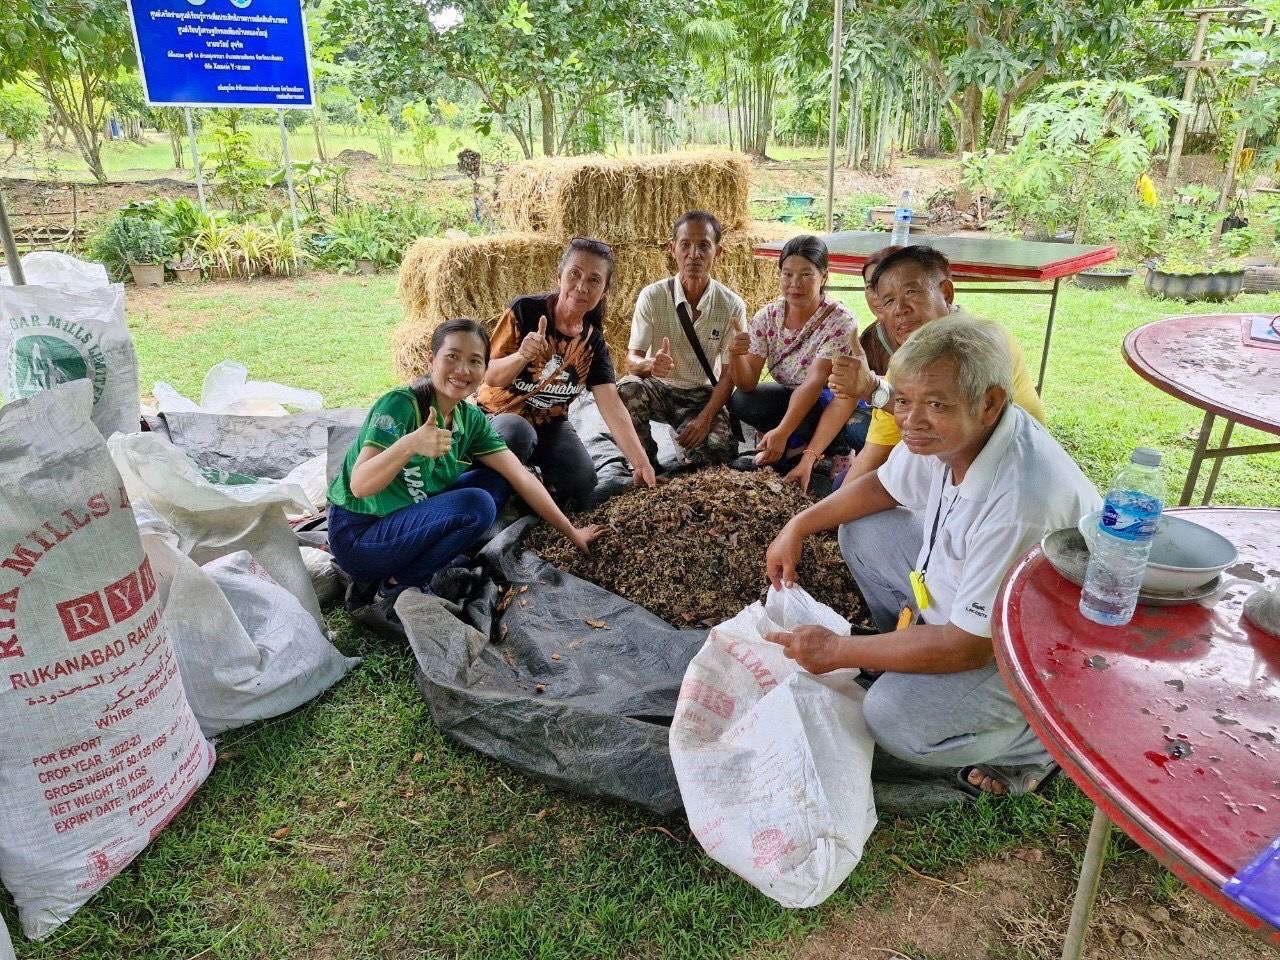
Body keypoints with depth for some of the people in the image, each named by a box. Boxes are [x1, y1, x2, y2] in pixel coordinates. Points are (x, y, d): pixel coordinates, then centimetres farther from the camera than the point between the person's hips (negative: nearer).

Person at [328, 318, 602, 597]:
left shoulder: (471, 419, -3)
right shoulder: (400, 404, -22)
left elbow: (521, 477, -1)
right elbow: (359, 485, -29)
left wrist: (571, 532, -1)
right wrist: (409, 445, -47)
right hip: (358, 537, -7)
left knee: (496, 480, 0)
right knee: (475, 505, -25)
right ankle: (399, 583, -7)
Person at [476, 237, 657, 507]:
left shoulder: (593, 339, -6)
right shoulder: (525, 310, -19)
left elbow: (612, 406, -15)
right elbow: (490, 377, -18)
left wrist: (641, 463, -28)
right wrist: (522, 356, -41)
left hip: (550, 424, 3)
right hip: (502, 416, -3)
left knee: (581, 485, -20)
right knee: (517, 432, -38)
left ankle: (534, 469, 12)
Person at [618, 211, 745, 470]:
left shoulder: (732, 306, -10)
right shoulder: (652, 296, -11)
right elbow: (632, 360, -13)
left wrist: (705, 418, -21)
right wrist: (649, 365, -38)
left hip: (702, 396, 0)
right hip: (659, 389, 1)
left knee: (719, 451, -28)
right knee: (626, 388, -33)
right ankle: (646, 465, -9)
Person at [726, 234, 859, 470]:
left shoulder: (840, 321, -21)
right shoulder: (767, 317, -8)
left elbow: (815, 382, -31)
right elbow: (747, 383, -13)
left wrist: (781, 433, -42)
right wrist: (736, 355, -36)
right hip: (790, 398, 4)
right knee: (740, 401, -21)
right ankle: (804, 442, -4)